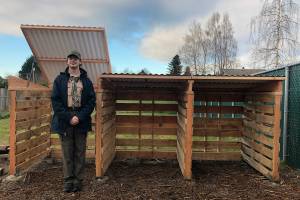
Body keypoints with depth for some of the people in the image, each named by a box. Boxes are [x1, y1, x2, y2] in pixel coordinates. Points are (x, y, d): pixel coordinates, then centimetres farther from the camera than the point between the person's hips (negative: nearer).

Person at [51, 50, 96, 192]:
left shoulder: (86, 81, 7)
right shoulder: (60, 79, 6)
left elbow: (91, 101, 2)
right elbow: (55, 100, -1)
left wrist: (79, 117, -11)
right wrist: (68, 117, -12)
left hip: (81, 121, 1)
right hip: (65, 121, 0)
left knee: (80, 153, 6)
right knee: (67, 153, 6)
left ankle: (78, 181, 16)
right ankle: (68, 181, 16)